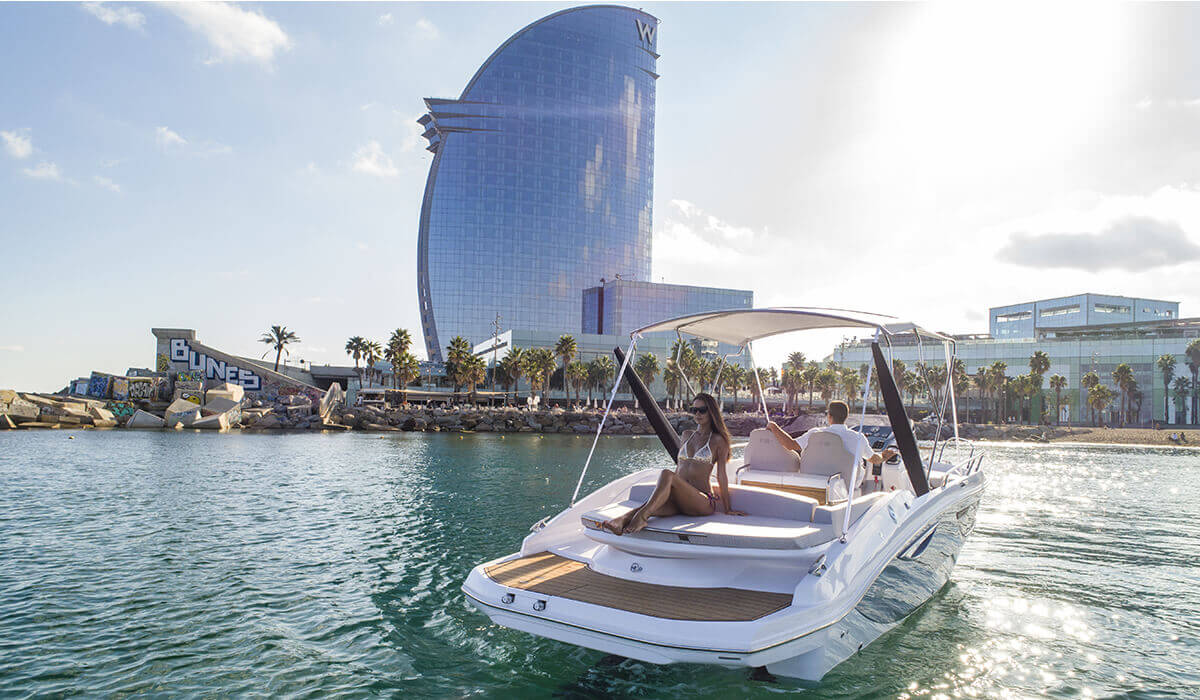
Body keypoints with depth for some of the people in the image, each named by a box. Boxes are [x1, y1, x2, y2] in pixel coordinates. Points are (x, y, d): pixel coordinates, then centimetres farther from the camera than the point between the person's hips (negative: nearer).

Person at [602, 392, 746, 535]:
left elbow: (721, 476, 4)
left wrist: (728, 509, 5)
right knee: (652, 507, -31)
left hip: (703, 501, -5)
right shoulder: (687, 435, 21)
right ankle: (622, 519, -59)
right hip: (678, 499, 5)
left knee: (666, 474, -34)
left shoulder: (718, 440, 4)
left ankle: (642, 516, -52)